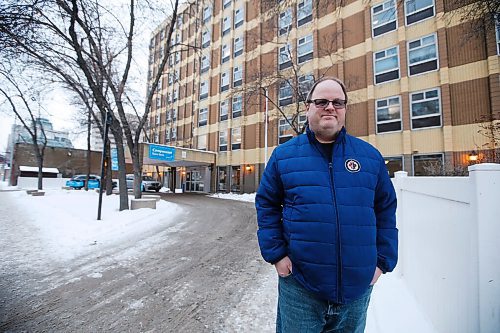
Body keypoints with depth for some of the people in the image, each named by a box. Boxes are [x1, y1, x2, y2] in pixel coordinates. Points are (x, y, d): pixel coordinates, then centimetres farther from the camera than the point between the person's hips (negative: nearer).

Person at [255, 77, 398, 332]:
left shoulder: (370, 156, 3)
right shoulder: (283, 155, -2)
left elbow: (385, 210, 8)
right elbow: (266, 205, 0)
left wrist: (383, 261, 3)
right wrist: (276, 254, -6)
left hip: (358, 286, 3)